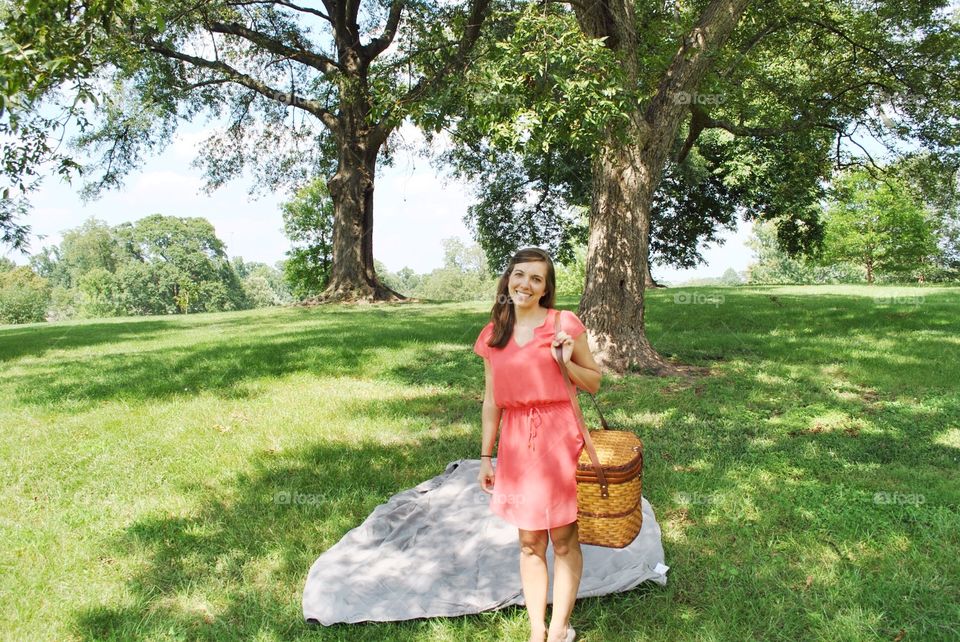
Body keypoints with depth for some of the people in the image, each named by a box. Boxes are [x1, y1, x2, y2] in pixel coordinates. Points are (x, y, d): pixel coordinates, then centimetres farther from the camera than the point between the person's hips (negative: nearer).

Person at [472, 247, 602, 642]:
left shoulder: (565, 324, -4)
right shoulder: (493, 335, 6)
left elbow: (594, 383, 3)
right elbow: (492, 400, 10)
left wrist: (565, 362, -15)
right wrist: (486, 456, 10)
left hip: (559, 438, -3)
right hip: (516, 443, 3)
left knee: (563, 539, 9)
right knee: (530, 542, 13)